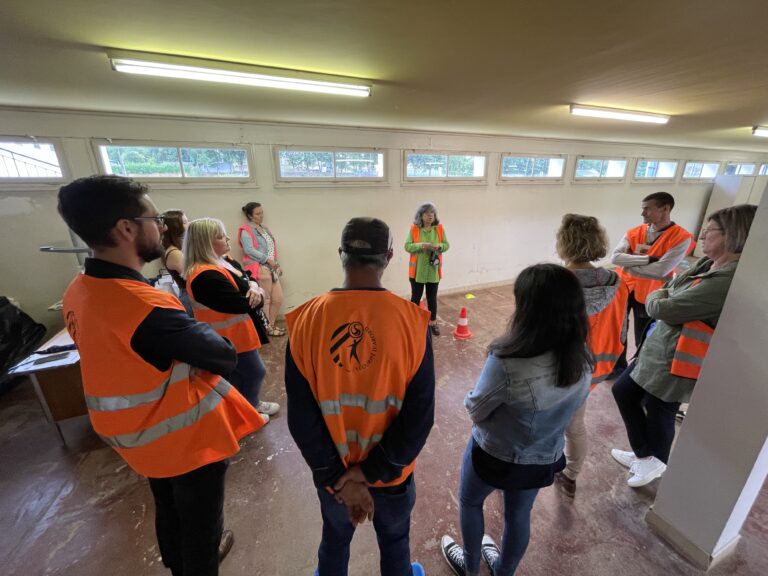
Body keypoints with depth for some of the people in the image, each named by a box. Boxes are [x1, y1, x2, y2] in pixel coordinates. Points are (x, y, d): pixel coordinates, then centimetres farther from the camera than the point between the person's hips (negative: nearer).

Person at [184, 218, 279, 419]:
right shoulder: (207, 276, -28)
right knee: (256, 372, 7)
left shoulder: (220, 262, 5)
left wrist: (253, 287, -16)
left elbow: (247, 279, 8)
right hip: (231, 337, -9)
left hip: (233, 334, 9)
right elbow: (244, 304, -29)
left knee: (238, 374, 23)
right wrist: (256, 295, -9)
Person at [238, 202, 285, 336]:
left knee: (278, 298, 7)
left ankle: (271, 324, 21)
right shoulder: (246, 231, -5)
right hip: (259, 269, -8)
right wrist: (267, 259, -19)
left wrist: (277, 264, 13)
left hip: (272, 268, 8)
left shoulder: (266, 229, 21)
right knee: (265, 300, 0)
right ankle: (266, 327, 12)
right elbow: (249, 250, -17)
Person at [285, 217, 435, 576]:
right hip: (391, 472, 0)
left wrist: (340, 477, -9)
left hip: (333, 473, 1)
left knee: (334, 541, 33)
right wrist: (368, 472, -12)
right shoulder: (411, 319, -23)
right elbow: (419, 417, -21)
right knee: (394, 544, 31)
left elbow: (301, 418, -17)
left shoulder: (306, 320, -21)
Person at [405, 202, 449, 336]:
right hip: (417, 270, -2)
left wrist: (439, 246, -16)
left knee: (432, 297, 12)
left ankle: (433, 322, 27)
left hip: (433, 270, 2)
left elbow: (446, 245, 5)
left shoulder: (439, 228, 1)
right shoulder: (414, 228, -5)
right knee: (416, 297, 9)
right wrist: (421, 245, -24)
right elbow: (407, 246, -8)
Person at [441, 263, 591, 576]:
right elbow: (566, 408, 0)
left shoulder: (507, 364, -38)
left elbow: (475, 410, -21)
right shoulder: (583, 361, -16)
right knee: (519, 515, 30)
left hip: (494, 455, -4)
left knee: (469, 502, 28)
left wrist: (472, 399, -1)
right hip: (545, 458, 5)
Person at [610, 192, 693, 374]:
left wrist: (629, 263, -14)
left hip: (648, 295, -4)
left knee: (643, 339, 9)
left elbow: (660, 270, -23)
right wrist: (649, 258, -24)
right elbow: (615, 257, -17)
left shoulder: (682, 238, -13)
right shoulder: (633, 232, -2)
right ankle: (618, 367, 39)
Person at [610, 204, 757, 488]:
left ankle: (656, 462, 42)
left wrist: (653, 299, -4)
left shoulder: (731, 280, -28)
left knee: (658, 413, 12)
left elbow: (663, 309, -25)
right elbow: (667, 290, 10)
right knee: (623, 390, 18)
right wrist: (661, 297, -11)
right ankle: (646, 456, 35)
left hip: (676, 360, -9)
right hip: (657, 349, 9)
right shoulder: (707, 263, 2)